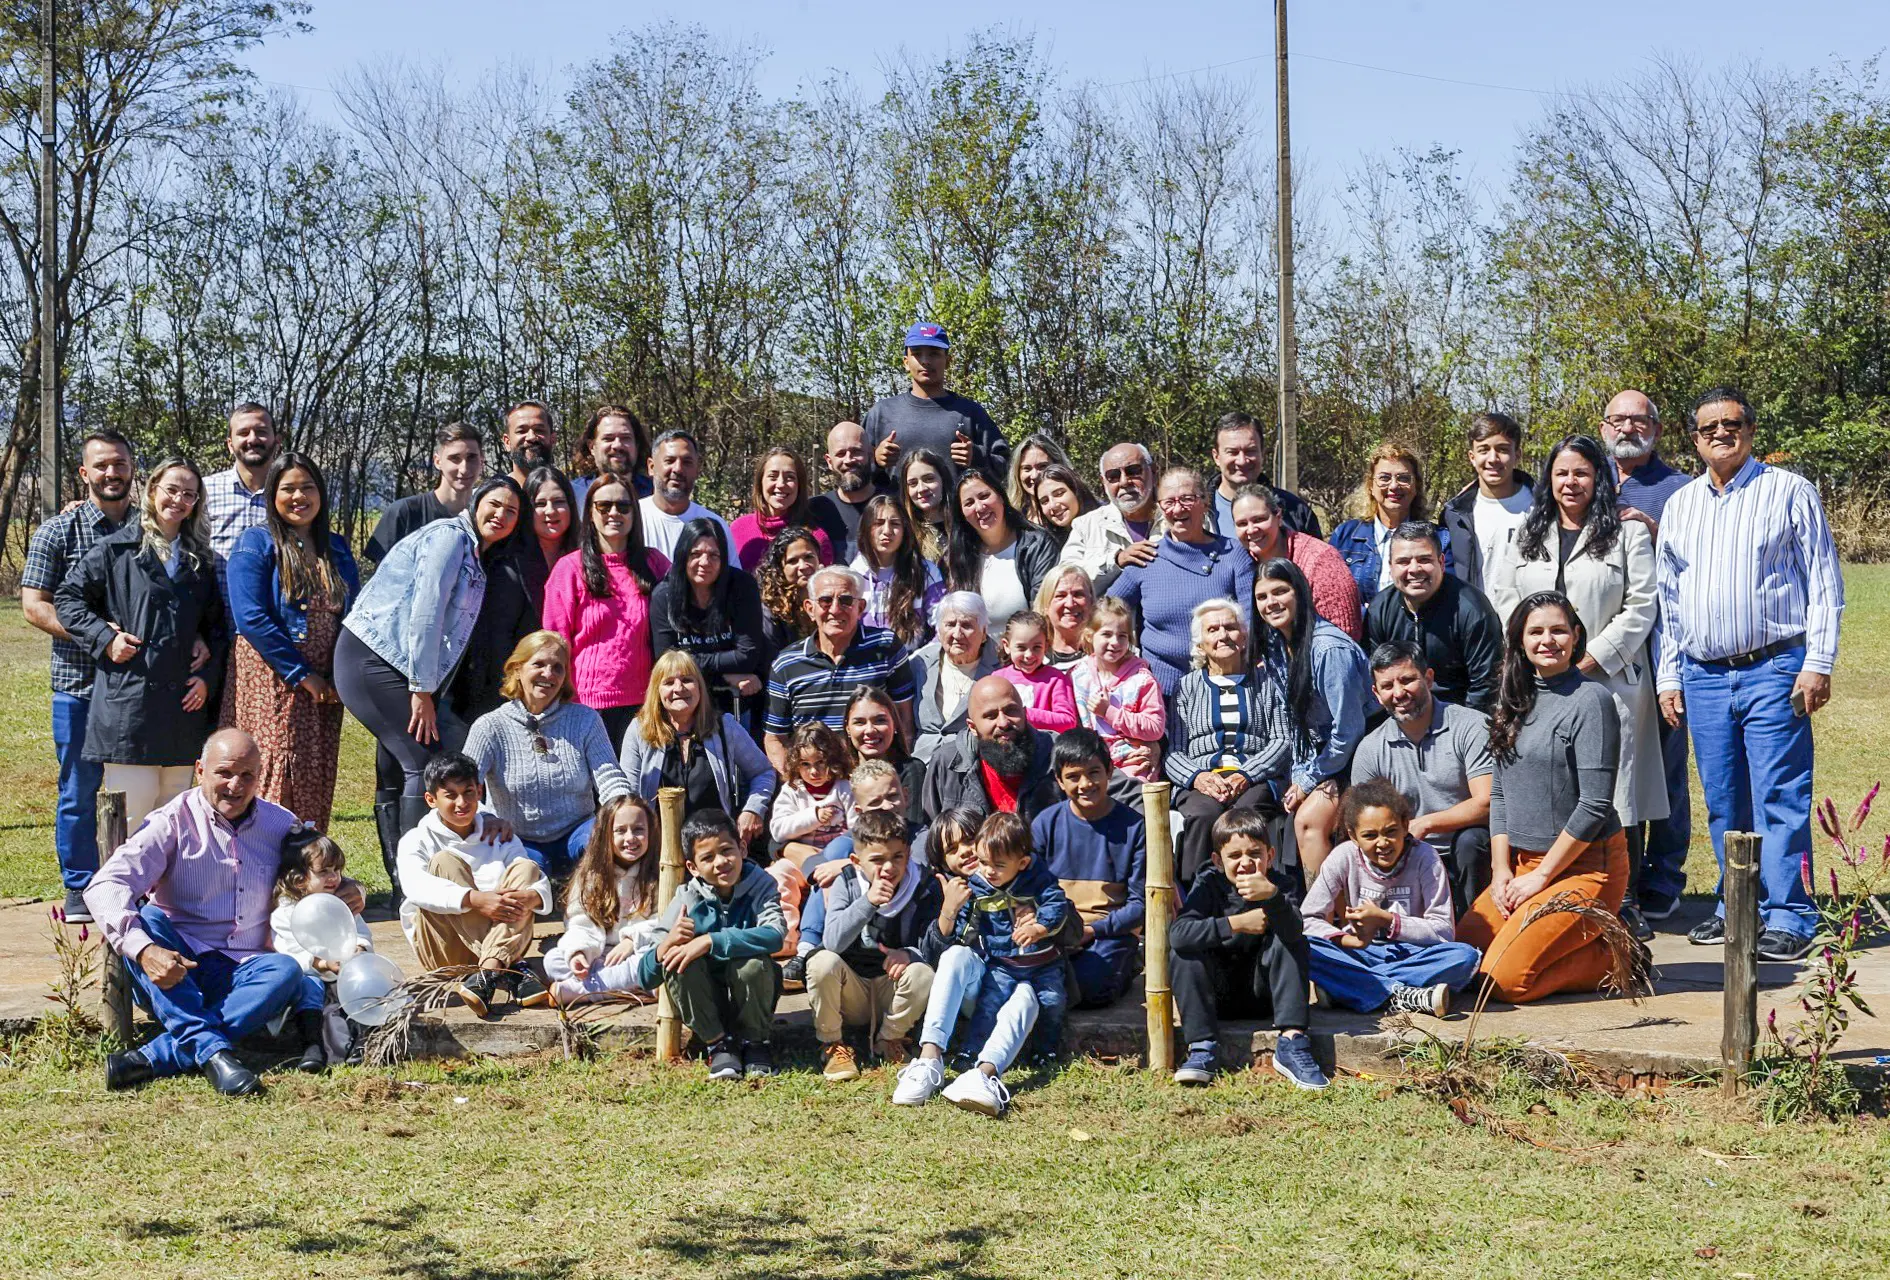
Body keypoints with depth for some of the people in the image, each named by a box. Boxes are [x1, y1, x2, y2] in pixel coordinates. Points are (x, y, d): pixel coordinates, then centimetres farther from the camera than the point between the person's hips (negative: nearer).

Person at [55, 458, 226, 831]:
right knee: (131, 818, -6)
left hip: (185, 702, 5)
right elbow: (67, 597, 4)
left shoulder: (201, 559, 16)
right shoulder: (116, 548, 2)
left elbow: (218, 622, 18)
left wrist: (209, 675, 4)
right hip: (129, 699, -4)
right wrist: (104, 639, -8)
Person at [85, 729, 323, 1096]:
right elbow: (105, 886, -17)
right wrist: (144, 949, -34)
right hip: (173, 973, -2)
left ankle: (155, 1057, -38)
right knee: (146, 920, -31)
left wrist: (349, 893, -1)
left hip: (240, 973, 2)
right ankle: (212, 1051, -43)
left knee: (286, 971, -29)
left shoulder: (281, 826, 9)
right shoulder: (174, 822, -4)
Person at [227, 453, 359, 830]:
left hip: (325, 687, 5)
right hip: (272, 681, -5)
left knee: (317, 783, 4)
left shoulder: (337, 549, 15)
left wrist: (341, 676, 0)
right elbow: (251, 618, -12)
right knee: (280, 783, -11)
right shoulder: (256, 544, -2)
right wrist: (302, 673, -13)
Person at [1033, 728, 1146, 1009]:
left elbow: (1140, 904, -2)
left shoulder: (1133, 826, -1)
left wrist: (1092, 929, -14)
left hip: (1110, 933, -2)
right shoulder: (1045, 824, 5)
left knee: (1086, 984, -33)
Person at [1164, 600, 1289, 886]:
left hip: (1255, 780, 0)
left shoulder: (1266, 684, 21)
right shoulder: (1186, 687, 22)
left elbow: (1283, 741, 8)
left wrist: (1247, 775, -10)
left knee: (1247, 812, -36)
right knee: (1204, 814, -36)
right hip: (1201, 782, 0)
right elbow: (1172, 751, 11)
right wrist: (1197, 777, -12)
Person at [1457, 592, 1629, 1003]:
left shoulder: (1590, 700, -11)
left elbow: (1595, 804, -15)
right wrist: (1501, 870, 2)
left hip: (1584, 865, -7)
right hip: (1522, 862, 8)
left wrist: (1541, 875, -13)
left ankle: (1613, 956, 3)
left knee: (1507, 978, -19)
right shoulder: (1515, 700, 11)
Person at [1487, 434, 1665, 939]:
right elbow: (1502, 597, 12)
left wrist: (1587, 661, -9)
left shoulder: (1628, 534, 5)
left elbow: (1639, 609, -2)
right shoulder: (1526, 535, 17)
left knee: (1615, 793, -4)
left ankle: (1625, 901, 2)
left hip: (1610, 680, -3)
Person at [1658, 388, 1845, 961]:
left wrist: (1818, 663, -8)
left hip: (1774, 670, -5)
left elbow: (1824, 585, 0)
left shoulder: (1790, 492, 3)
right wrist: (1669, 676, 12)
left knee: (1780, 799, -6)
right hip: (1703, 675, 5)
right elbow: (1668, 598, 18)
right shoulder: (1680, 505, 15)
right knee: (1724, 802, 8)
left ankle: (1788, 916, -3)